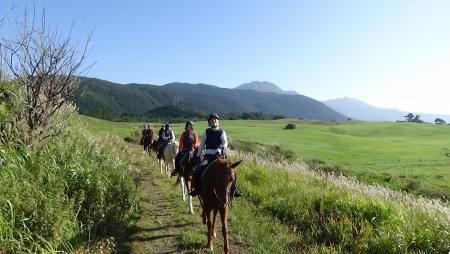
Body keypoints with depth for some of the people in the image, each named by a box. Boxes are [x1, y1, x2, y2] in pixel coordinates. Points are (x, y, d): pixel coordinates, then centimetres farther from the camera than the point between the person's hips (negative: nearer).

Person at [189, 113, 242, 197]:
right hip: (208, 155, 1)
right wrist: (198, 156, 10)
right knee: (197, 170, -19)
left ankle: (233, 189, -7)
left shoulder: (222, 132, 6)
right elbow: (202, 145, 12)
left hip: (219, 155, -1)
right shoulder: (206, 132, 9)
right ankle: (197, 188, 0)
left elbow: (225, 142, -9)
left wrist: (224, 148, -32)